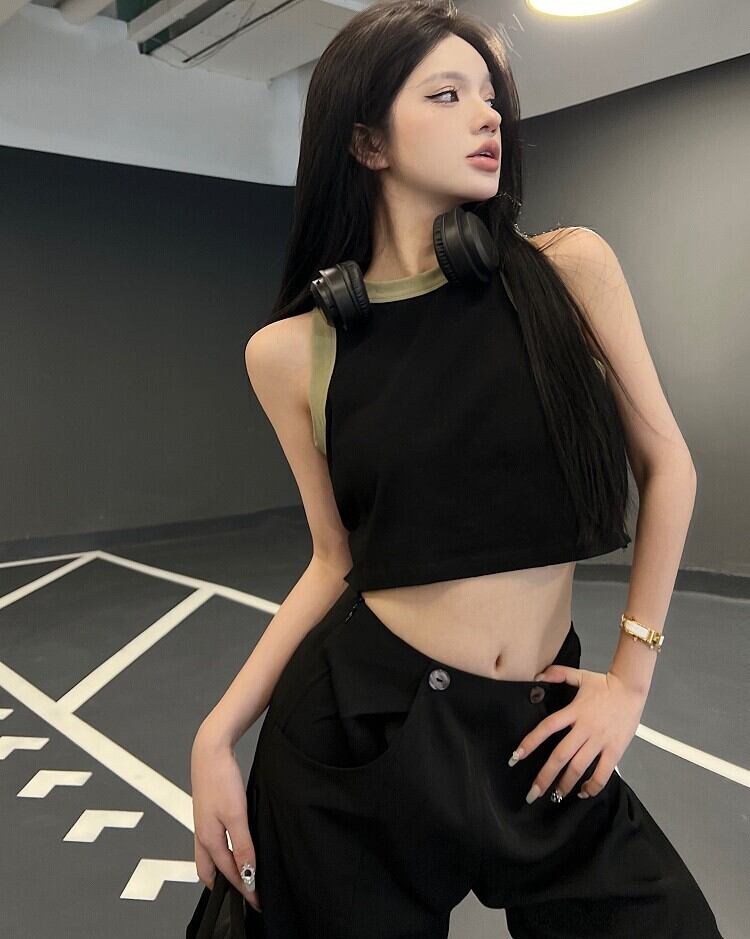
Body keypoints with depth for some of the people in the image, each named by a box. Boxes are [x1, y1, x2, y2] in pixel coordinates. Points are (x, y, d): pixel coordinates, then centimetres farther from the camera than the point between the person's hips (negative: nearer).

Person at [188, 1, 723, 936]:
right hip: (360, 723, 0)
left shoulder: (570, 268, -5)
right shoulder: (292, 350, -4)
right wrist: (217, 735, -3)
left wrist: (630, 677, 1)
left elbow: (667, 466, 2)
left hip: (540, 731, 1)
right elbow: (337, 562, 2)